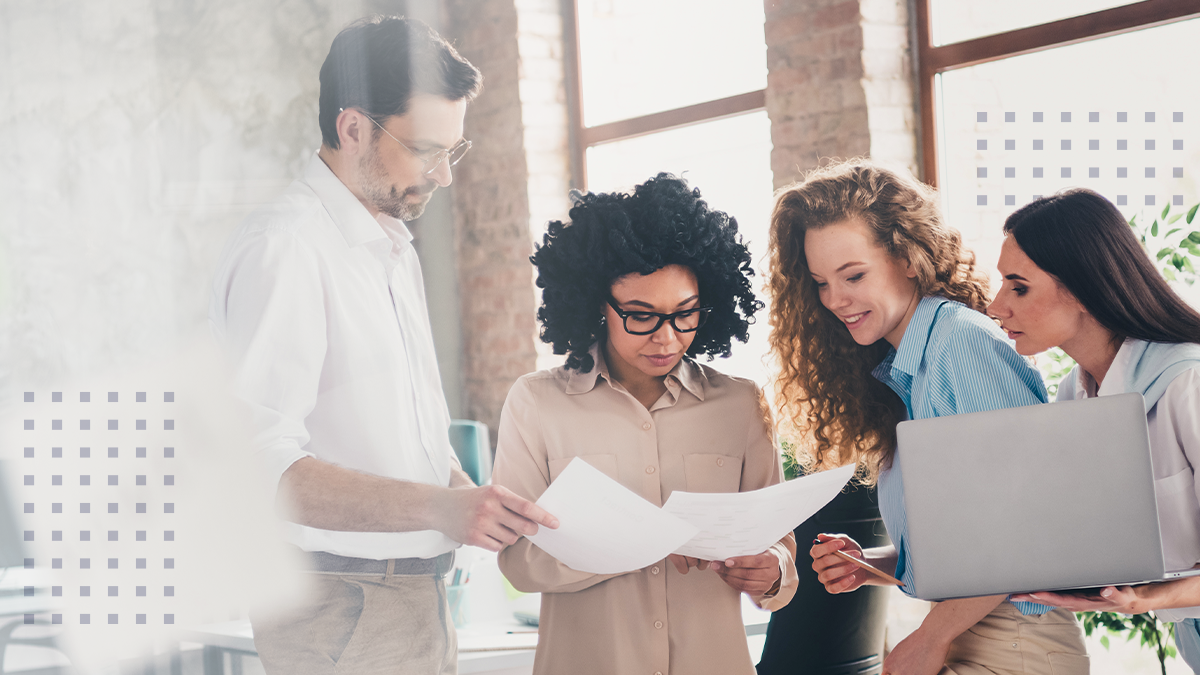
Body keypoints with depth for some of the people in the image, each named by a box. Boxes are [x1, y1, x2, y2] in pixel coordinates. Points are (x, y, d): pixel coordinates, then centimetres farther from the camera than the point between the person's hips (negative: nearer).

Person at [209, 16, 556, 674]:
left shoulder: (397, 250, 18)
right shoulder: (281, 247, -14)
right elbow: (262, 465, -25)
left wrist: (476, 503, 4)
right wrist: (438, 506, -31)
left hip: (419, 596, 9)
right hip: (341, 609, -8)